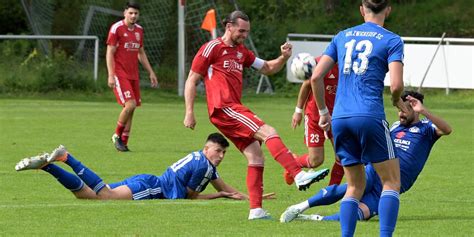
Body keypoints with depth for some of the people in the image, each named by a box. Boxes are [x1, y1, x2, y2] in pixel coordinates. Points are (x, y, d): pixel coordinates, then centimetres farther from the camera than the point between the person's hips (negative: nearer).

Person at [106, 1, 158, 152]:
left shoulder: (139, 30, 14)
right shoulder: (117, 28, -7)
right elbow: (110, 53, -9)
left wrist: (151, 73, 21)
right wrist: (111, 75, -16)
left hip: (133, 75, 7)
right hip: (119, 74, -7)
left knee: (131, 108, 4)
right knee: (130, 105, -18)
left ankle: (124, 142, 10)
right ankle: (117, 136, 0)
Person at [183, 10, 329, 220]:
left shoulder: (241, 52, 21)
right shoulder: (212, 48, -2)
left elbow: (267, 68, 28)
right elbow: (191, 80, -2)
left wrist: (283, 58, 7)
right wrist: (189, 113, -8)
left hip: (233, 110, 9)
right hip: (223, 108, -9)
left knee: (256, 157, 2)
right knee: (268, 132, -21)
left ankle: (256, 210, 2)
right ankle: (299, 176, -30)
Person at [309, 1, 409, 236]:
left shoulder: (342, 37, 14)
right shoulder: (391, 40, 1)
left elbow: (316, 77, 10)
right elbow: (396, 85, -10)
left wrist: (323, 111, 20)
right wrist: (397, 101, 12)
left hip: (340, 119, 5)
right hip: (370, 116, -5)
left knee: (355, 185, 15)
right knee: (391, 182, 4)